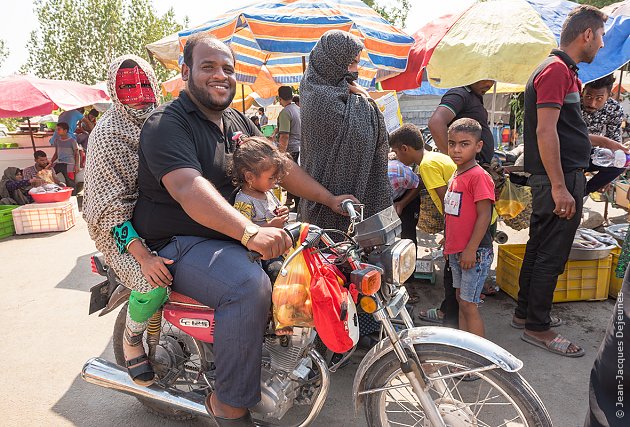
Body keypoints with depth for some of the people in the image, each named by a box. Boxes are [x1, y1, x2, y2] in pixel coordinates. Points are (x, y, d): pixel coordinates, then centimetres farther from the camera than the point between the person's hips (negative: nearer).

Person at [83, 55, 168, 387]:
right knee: (152, 284, -29)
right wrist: (143, 255, -29)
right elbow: (110, 204, -19)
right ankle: (131, 339, 5)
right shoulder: (108, 133, -11)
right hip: (120, 227, -6)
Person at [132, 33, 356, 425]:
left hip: (231, 236, 8)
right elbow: (188, 189, -31)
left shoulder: (238, 121, 13)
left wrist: (330, 199, 4)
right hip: (179, 245, -8)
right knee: (249, 286, -32)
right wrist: (250, 232, -46)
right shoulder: (166, 124, -13)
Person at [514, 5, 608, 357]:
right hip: (561, 179, -11)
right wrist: (559, 187, -25)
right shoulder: (556, 70, -13)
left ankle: (526, 312, 28)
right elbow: (545, 131, -22)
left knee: (539, 248, 15)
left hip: (564, 176, 11)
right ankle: (538, 327, 8)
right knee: (551, 255, -3)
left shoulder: (564, 71, 20)